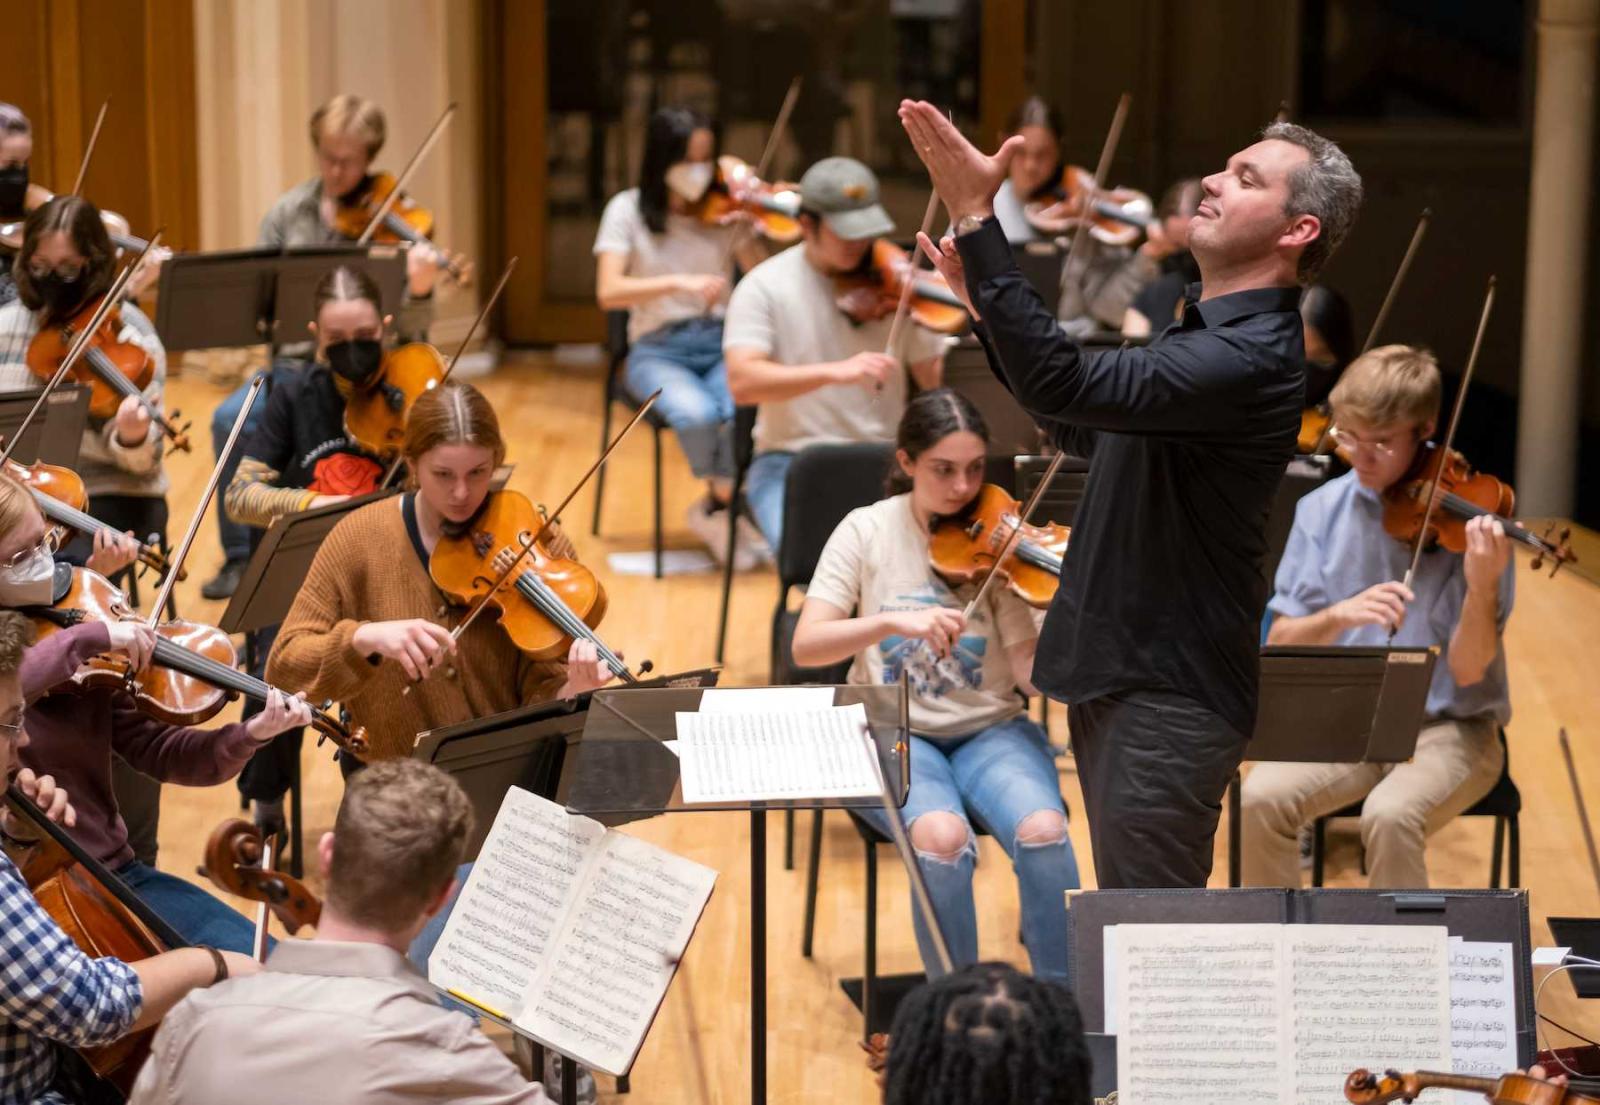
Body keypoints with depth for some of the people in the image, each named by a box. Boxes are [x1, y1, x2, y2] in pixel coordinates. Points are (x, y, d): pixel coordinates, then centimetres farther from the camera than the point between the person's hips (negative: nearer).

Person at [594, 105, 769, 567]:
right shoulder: (628, 211, -1)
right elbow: (609, 292, -13)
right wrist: (678, 282, -25)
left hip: (720, 344, 2)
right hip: (658, 351, -2)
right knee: (697, 413, -34)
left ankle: (715, 508, -5)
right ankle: (728, 503, -7)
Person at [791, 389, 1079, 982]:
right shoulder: (867, 531, -3)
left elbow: (1030, 674, -8)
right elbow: (806, 646, -11)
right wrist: (893, 622, -26)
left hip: (990, 731, 1)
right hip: (894, 734, -1)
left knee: (1043, 829, -30)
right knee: (943, 837, -33)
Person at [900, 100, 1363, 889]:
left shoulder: (1253, 357, -22)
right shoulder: (1204, 332, 12)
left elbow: (1064, 386, -32)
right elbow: (1083, 432, 22)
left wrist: (975, 219, -32)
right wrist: (984, 301, 15)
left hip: (1168, 694, -10)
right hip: (1113, 673, 10)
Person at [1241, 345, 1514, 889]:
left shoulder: (1468, 520, -10)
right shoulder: (1323, 509, 0)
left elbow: (1467, 670, -13)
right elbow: (1280, 643, -3)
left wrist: (1483, 586, -31)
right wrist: (1338, 616, -23)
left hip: (1448, 728, -3)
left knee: (1390, 815, -34)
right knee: (1261, 799, -25)